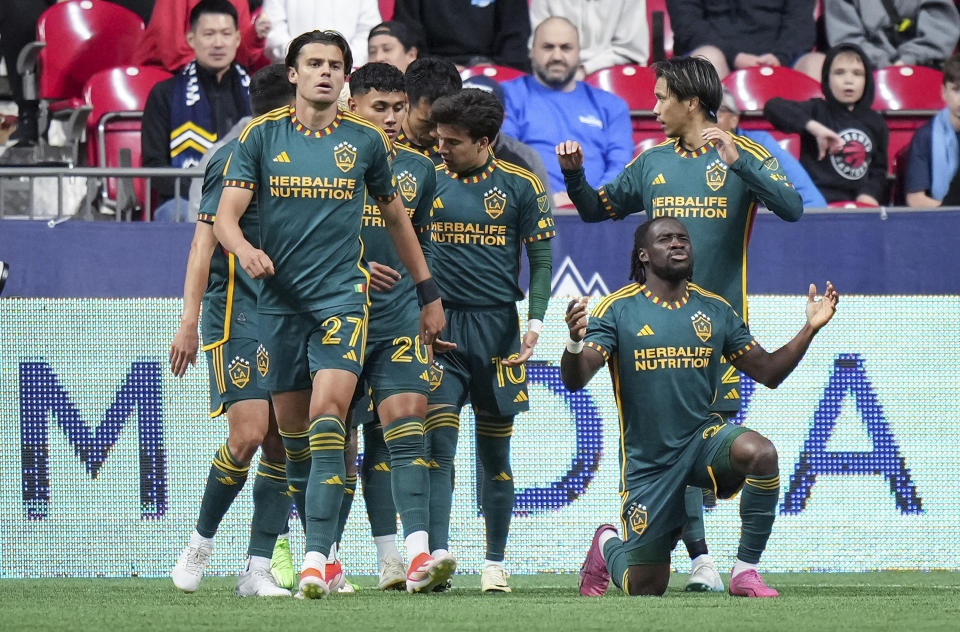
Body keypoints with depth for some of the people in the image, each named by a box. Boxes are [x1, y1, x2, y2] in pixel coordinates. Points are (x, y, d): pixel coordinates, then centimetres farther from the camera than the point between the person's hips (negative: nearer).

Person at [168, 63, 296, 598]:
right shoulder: (238, 158, -6)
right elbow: (206, 239, -10)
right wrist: (189, 322, -15)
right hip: (238, 313, -7)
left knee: (283, 443, -1)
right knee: (249, 433, -16)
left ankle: (259, 568, 1)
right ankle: (202, 542, 4)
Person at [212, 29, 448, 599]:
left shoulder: (366, 140, 6)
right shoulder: (262, 136, 4)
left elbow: (396, 215, 18)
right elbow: (226, 214, -2)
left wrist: (430, 293, 21)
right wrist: (245, 249, -25)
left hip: (343, 296, -2)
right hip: (279, 299, 2)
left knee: (327, 419, -19)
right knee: (294, 435, 4)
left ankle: (316, 561, -25)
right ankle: (323, 556, 17)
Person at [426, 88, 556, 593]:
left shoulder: (519, 186, 2)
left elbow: (540, 259, 5)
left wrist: (535, 322, -8)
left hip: (497, 326, 0)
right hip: (439, 327, 0)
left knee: (494, 452, 7)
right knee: (437, 443, -13)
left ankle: (495, 563, 15)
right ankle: (436, 556, -19)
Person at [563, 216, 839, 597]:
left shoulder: (715, 310, 5)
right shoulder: (618, 309, -6)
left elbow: (768, 372, 9)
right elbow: (574, 381, -14)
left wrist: (810, 329, -4)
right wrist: (575, 342, -36)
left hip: (702, 438, 2)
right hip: (648, 461, -2)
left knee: (760, 452, -34)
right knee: (646, 590, -1)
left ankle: (745, 572, -19)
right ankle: (607, 547, 37)